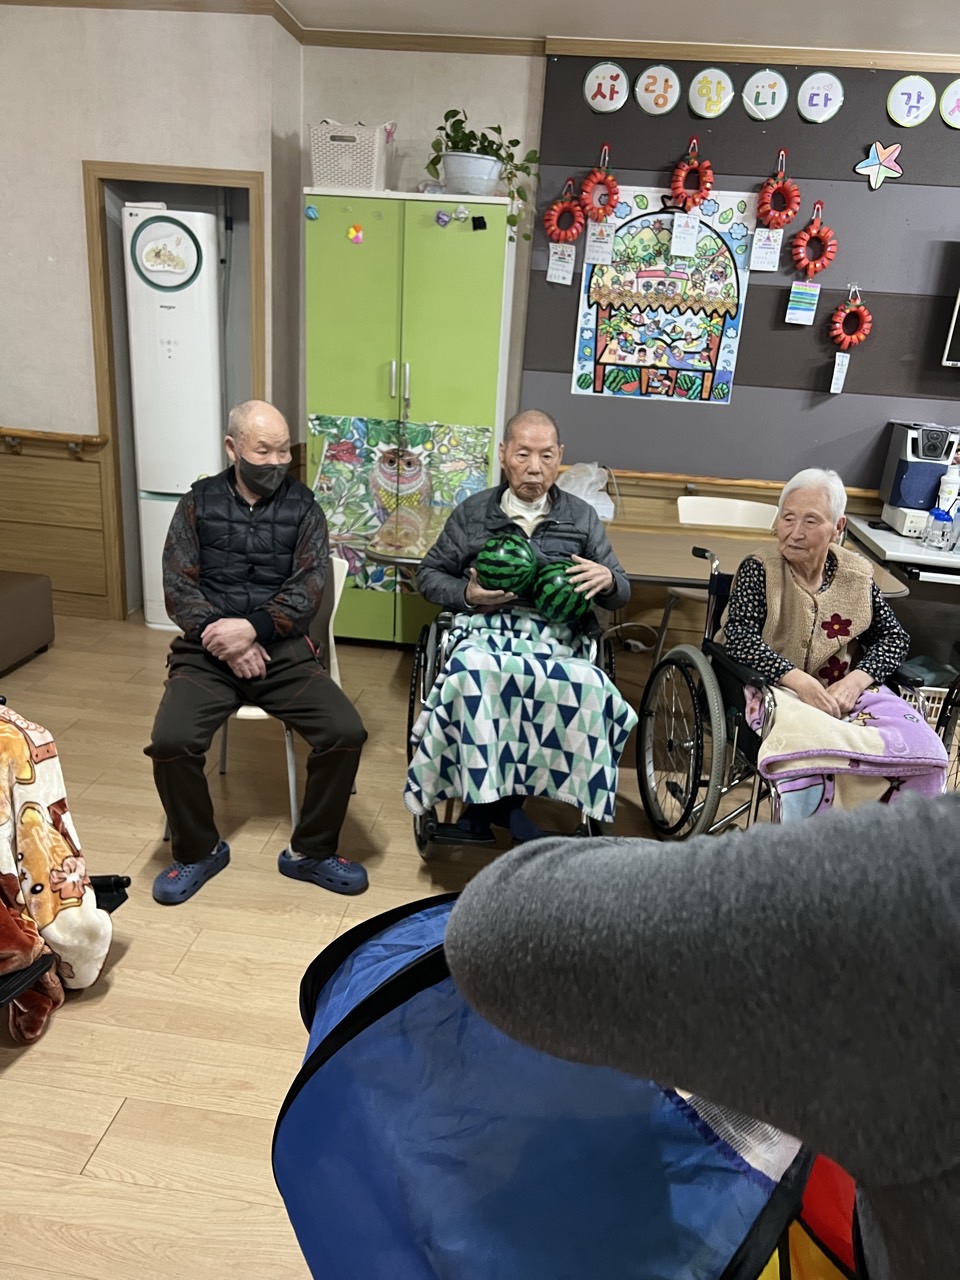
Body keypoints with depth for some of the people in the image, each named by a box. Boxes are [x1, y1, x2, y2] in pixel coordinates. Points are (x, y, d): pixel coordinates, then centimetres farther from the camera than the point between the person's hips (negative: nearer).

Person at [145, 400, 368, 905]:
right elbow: (177, 586, 1)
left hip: (282, 648, 0)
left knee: (347, 733, -22)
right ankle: (199, 851, 4)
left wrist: (253, 628, -19)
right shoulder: (199, 502, 8)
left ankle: (310, 851, 2)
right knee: (170, 741, -25)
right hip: (208, 648, 0)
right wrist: (225, 642, -15)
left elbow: (309, 587, -4)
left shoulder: (302, 506, 7)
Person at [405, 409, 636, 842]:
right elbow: (428, 574, 19)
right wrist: (467, 595, -2)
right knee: (474, 674, -39)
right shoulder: (472, 512, 14)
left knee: (590, 687, -35)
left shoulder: (583, 517, 16)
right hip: (485, 628, -1)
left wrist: (608, 580, -8)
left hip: (555, 636, 1)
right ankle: (497, 798, -20)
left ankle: (492, 795, -18)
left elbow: (620, 595, 17)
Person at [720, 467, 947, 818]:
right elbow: (739, 637, -16)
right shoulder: (759, 568, -6)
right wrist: (800, 681, -27)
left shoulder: (856, 574, 5)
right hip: (776, 688, -4)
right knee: (808, 758, -35)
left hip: (845, 688, 4)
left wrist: (856, 680, -13)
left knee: (922, 750, -19)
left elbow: (894, 636, 7)